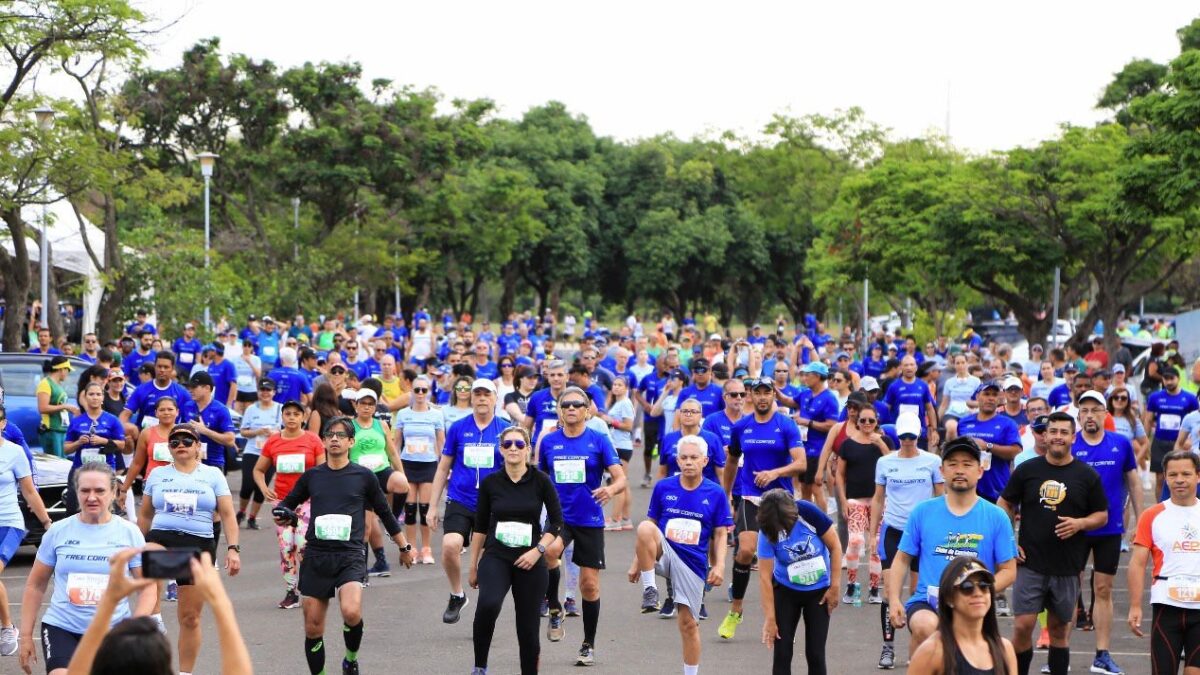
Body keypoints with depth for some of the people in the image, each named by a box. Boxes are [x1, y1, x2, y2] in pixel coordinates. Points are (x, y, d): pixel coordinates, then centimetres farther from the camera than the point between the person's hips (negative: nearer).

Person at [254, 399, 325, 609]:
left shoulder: (312, 440, 0)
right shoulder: (273, 441, 5)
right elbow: (258, 470, 14)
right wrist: (263, 488, -3)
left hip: (308, 499, -2)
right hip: (281, 499, 2)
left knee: (303, 544, -15)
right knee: (286, 546, -1)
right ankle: (290, 592, 6)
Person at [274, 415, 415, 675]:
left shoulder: (364, 476, 4)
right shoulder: (311, 476, 8)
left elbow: (385, 513, 14)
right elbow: (287, 504, 21)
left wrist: (404, 547, 20)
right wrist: (281, 516, -2)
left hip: (350, 556, -3)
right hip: (316, 556, 3)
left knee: (351, 612, -26)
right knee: (313, 628, 3)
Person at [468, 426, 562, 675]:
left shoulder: (540, 481, -1)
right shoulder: (490, 483, 2)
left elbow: (556, 522, 2)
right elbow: (480, 527, 10)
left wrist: (538, 550, -11)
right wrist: (473, 566, 11)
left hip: (530, 561, 0)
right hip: (495, 557, 0)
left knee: (528, 626, 3)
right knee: (488, 605, -29)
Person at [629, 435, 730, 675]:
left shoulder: (716, 493, 0)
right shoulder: (663, 487, 2)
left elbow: (720, 535, 3)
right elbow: (651, 524, 9)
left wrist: (719, 565, -11)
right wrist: (637, 562, 8)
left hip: (693, 563, 0)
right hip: (663, 554, 0)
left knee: (688, 623, 1)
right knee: (645, 528, -32)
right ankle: (649, 589, -20)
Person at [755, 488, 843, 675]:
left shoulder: (808, 512, -23)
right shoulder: (767, 531, -21)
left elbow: (835, 546, -10)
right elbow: (765, 577, -17)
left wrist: (834, 587, -9)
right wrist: (770, 619, -18)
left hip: (819, 591, 0)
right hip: (786, 591, 0)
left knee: (815, 653, 1)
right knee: (782, 652, -2)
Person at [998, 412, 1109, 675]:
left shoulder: (1087, 475, 3)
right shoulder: (1027, 470, 3)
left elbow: (1102, 515, 8)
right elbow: (1005, 504, 11)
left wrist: (1080, 523, -12)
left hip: (1067, 567, 1)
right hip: (1030, 562, -1)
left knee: (1059, 629, 9)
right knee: (1022, 626, -8)